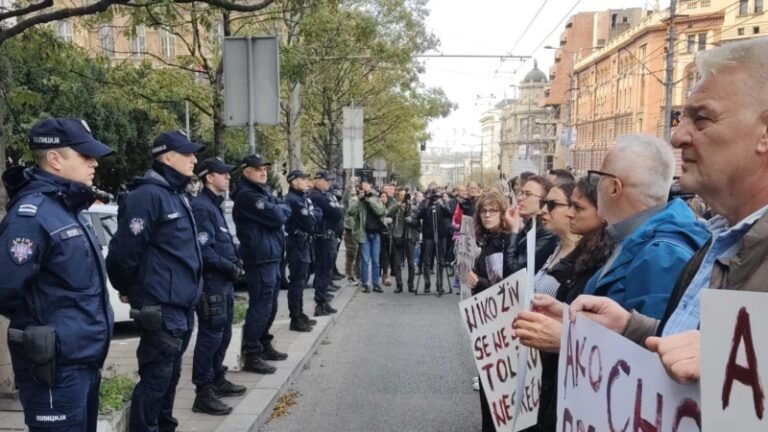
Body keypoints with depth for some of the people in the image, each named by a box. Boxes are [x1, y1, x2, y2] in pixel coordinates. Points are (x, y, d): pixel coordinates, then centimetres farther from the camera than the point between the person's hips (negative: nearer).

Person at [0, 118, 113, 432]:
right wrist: (37, 321, -6)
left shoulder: (68, 207, 11)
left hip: (85, 360, 9)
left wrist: (81, 320, 10)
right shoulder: (31, 213, -19)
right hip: (56, 368, -9)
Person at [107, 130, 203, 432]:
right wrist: (128, 290, -4)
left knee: (170, 374, 19)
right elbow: (124, 251, -19)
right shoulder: (148, 195, -16)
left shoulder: (177, 195, 15)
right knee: (156, 376, -1)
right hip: (161, 307, -9)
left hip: (182, 304, 9)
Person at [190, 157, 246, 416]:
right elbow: (204, 251, -22)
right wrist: (231, 268, -15)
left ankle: (218, 380, 32)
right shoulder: (202, 207, -15)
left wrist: (234, 264, 6)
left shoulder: (214, 205, 17)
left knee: (223, 334, 18)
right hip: (211, 283, -10)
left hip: (222, 283, 10)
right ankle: (203, 394, 4)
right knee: (210, 336, -4)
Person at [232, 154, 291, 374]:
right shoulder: (247, 195, -13)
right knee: (260, 307, -7)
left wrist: (280, 209, -4)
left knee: (269, 305, 18)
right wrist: (282, 209, 0)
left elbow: (284, 211, 16)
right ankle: (251, 356, -1)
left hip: (271, 256, 10)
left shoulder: (263, 192, 19)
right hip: (260, 258, -10)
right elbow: (277, 217, -19)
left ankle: (264, 345, 31)